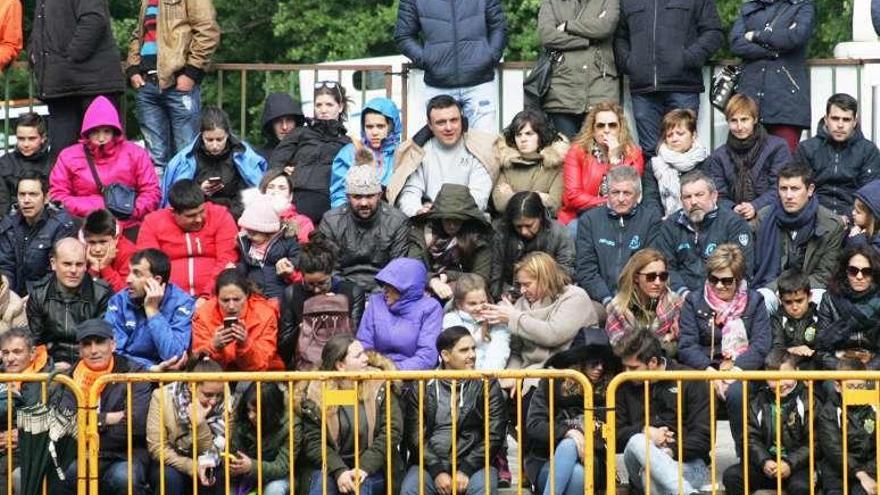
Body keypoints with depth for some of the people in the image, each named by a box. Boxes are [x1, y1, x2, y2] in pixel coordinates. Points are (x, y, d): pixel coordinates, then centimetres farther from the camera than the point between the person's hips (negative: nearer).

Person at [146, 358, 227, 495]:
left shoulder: (223, 404, -13)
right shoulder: (162, 396, -18)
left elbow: (212, 453, -14)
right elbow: (157, 448, -19)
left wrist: (200, 424, -32)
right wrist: (193, 467, -30)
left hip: (200, 466, 2)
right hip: (169, 464, -2)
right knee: (170, 477, -33)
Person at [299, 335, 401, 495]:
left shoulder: (380, 386, -1)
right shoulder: (316, 393, -2)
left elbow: (391, 430, -7)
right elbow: (313, 441, -5)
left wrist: (364, 468, -19)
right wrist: (339, 471, -21)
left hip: (372, 469, 0)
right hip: (332, 468, 0)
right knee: (321, 482, -29)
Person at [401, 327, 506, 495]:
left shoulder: (487, 385, 7)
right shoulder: (423, 387, 9)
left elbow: (494, 435, 0)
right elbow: (415, 436, 2)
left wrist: (466, 470, -11)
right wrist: (437, 471, -13)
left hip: (473, 463, -1)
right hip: (431, 464, 1)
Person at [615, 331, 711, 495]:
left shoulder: (690, 382, 5)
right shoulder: (625, 387, 15)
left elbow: (704, 438, -1)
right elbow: (614, 436, 12)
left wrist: (671, 452, -15)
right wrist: (644, 432, -7)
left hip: (687, 463, -3)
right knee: (637, 442, -34)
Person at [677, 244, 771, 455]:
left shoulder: (754, 301, 11)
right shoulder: (694, 301, 11)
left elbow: (761, 345, -1)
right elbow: (686, 346, 1)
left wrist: (736, 369, -17)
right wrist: (709, 370, -17)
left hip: (742, 369, -1)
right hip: (703, 369, 1)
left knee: (736, 392, -35)